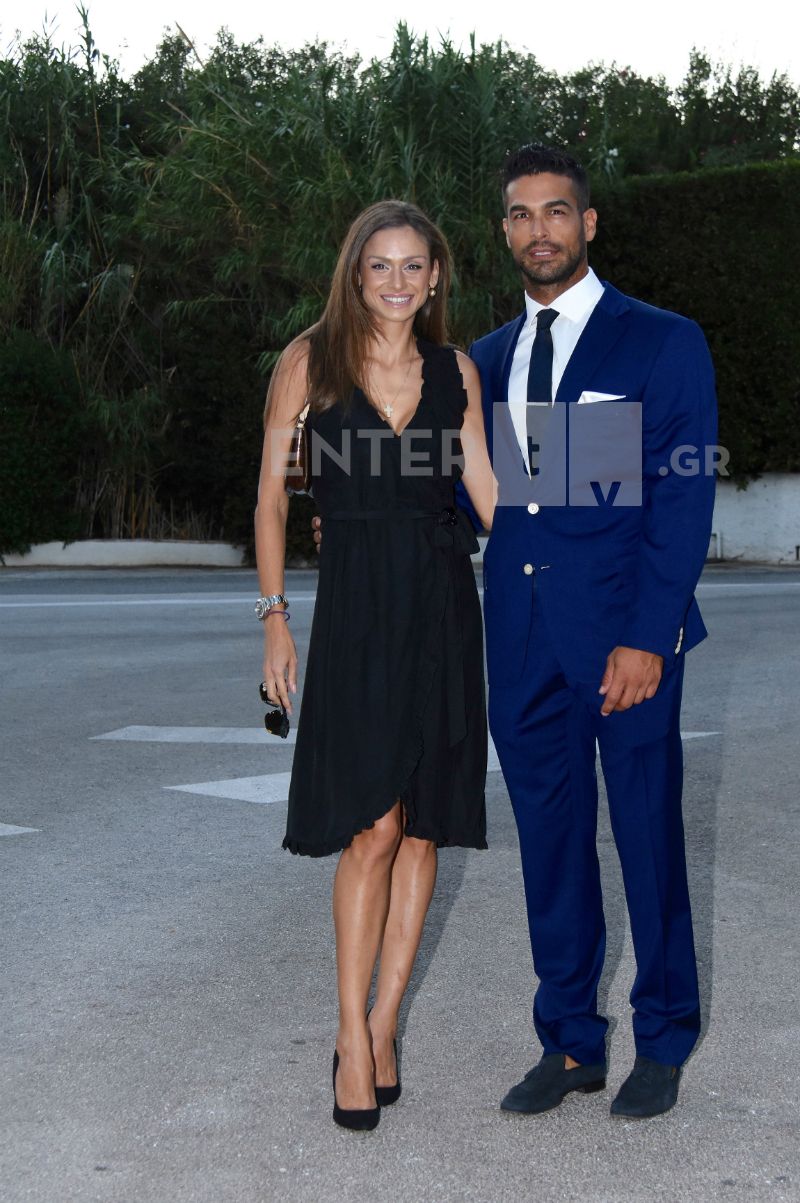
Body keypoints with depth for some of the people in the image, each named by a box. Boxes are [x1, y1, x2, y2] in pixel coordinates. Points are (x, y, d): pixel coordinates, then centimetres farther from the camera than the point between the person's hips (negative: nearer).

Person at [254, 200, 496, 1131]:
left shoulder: (455, 371, 9)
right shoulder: (310, 362, 1)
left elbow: (486, 489, 11)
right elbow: (272, 497, 3)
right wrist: (275, 617, -2)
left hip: (443, 606, 3)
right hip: (356, 605, -3)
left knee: (422, 827, 4)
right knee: (372, 827, -9)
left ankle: (383, 1027, 15)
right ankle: (353, 1034, 3)